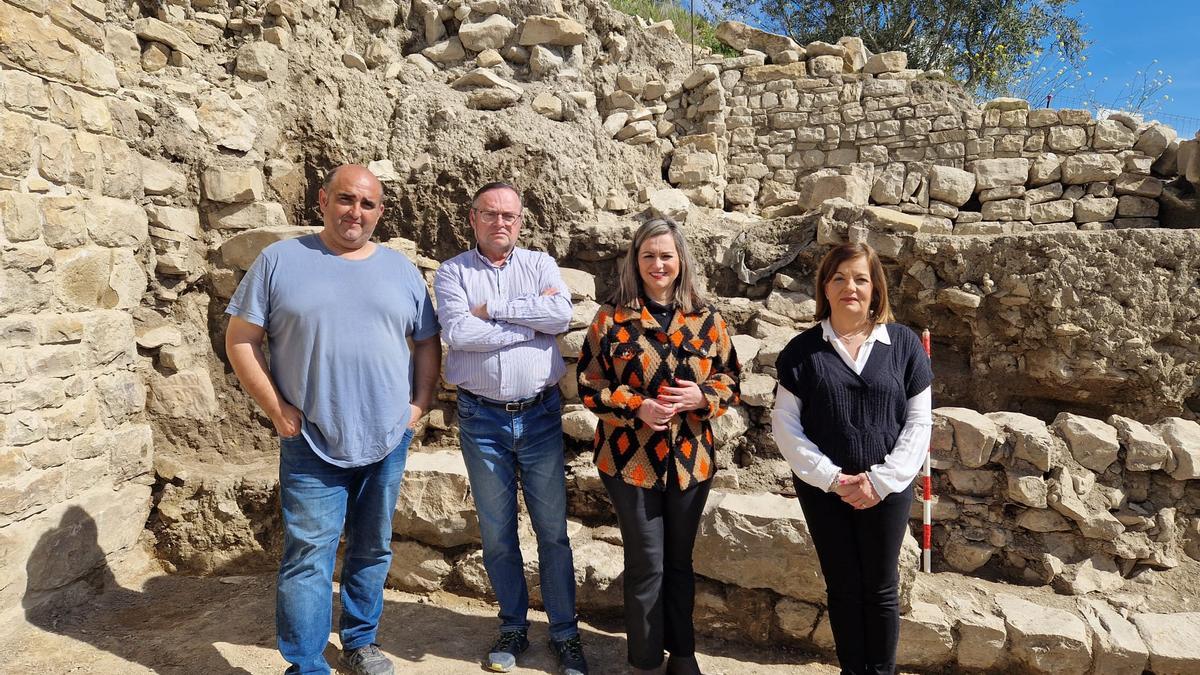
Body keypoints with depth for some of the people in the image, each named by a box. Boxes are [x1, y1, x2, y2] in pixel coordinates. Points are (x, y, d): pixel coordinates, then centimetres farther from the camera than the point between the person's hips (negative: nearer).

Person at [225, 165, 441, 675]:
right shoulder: (280, 261, -1)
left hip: (388, 441, 3)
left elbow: (427, 343, 13)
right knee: (309, 556, 1)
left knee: (373, 550, 15)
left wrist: (419, 405, 2)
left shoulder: (401, 269, 8)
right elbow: (241, 340, -2)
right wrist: (277, 410, -8)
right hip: (312, 443, -3)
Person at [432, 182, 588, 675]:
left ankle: (565, 633, 23)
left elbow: (562, 315, -14)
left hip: (540, 415, 0)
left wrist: (491, 309, -13)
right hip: (481, 419, 0)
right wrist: (532, 320, -11)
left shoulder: (540, 264, 5)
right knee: (496, 533, 12)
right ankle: (514, 626, 30)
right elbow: (458, 333, -15)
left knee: (553, 531, 7)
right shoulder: (452, 273, 2)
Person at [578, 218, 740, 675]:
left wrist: (701, 396, -14)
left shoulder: (707, 319, 2)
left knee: (680, 561, 17)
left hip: (691, 459, 3)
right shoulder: (612, 318, -5)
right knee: (646, 565, 6)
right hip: (630, 459, -2)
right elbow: (590, 386, -4)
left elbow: (730, 379, 6)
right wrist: (637, 406, -19)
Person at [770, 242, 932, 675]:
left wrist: (882, 479, -11)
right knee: (843, 588, 12)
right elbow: (785, 424, -4)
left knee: (881, 589, 12)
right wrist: (830, 477, -13)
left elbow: (919, 421, -1)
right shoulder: (802, 350, -2)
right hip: (822, 490, 0)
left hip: (886, 489, 0)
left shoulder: (903, 344, -1)